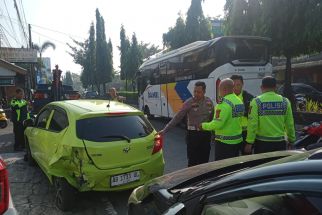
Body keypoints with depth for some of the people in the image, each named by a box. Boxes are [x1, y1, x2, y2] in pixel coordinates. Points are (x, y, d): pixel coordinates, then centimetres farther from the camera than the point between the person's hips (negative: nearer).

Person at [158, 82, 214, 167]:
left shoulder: (209, 102, 2)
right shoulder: (189, 102, -9)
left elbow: (212, 118, 13)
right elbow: (177, 117, -11)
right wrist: (165, 129, -16)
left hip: (206, 134, 4)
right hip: (193, 134, -3)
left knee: (204, 160, 13)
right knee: (193, 161, 1)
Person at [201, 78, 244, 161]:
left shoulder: (224, 103, -19)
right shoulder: (239, 101, 8)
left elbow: (217, 124, -22)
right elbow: (234, 121, 7)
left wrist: (204, 125, -7)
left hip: (224, 142, -8)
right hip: (237, 141, 9)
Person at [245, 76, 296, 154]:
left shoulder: (256, 102, -9)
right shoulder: (284, 101, 0)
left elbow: (252, 123, -12)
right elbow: (289, 124, 4)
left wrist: (249, 142, -7)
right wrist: (291, 139, 17)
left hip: (262, 143, -2)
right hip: (279, 142, 3)